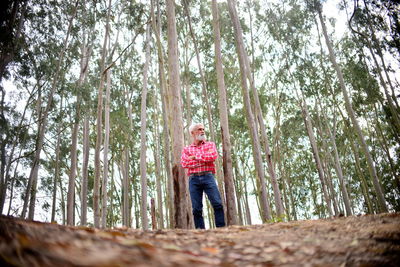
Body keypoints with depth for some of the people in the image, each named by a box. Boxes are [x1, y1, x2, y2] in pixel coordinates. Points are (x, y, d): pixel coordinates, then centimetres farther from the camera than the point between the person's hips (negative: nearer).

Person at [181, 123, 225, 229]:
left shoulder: (210, 144, 18)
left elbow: (214, 156, -4)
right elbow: (184, 164, -1)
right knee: (196, 208, -3)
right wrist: (205, 157, -2)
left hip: (208, 177, -1)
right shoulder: (186, 149, 18)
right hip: (194, 179, 1)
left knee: (217, 203, -13)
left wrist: (195, 157, -2)